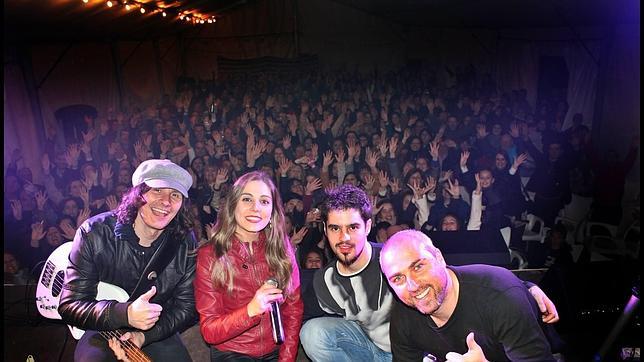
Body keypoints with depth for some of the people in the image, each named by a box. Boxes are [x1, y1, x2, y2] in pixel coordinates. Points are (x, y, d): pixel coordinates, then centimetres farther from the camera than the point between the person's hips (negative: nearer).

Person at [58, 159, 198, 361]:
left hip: (156, 332, 3)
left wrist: (144, 335, -21)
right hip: (101, 330, -3)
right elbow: (69, 306, -15)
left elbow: (187, 307, -6)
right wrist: (125, 314, -31)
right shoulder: (94, 233, -16)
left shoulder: (186, 244, -10)